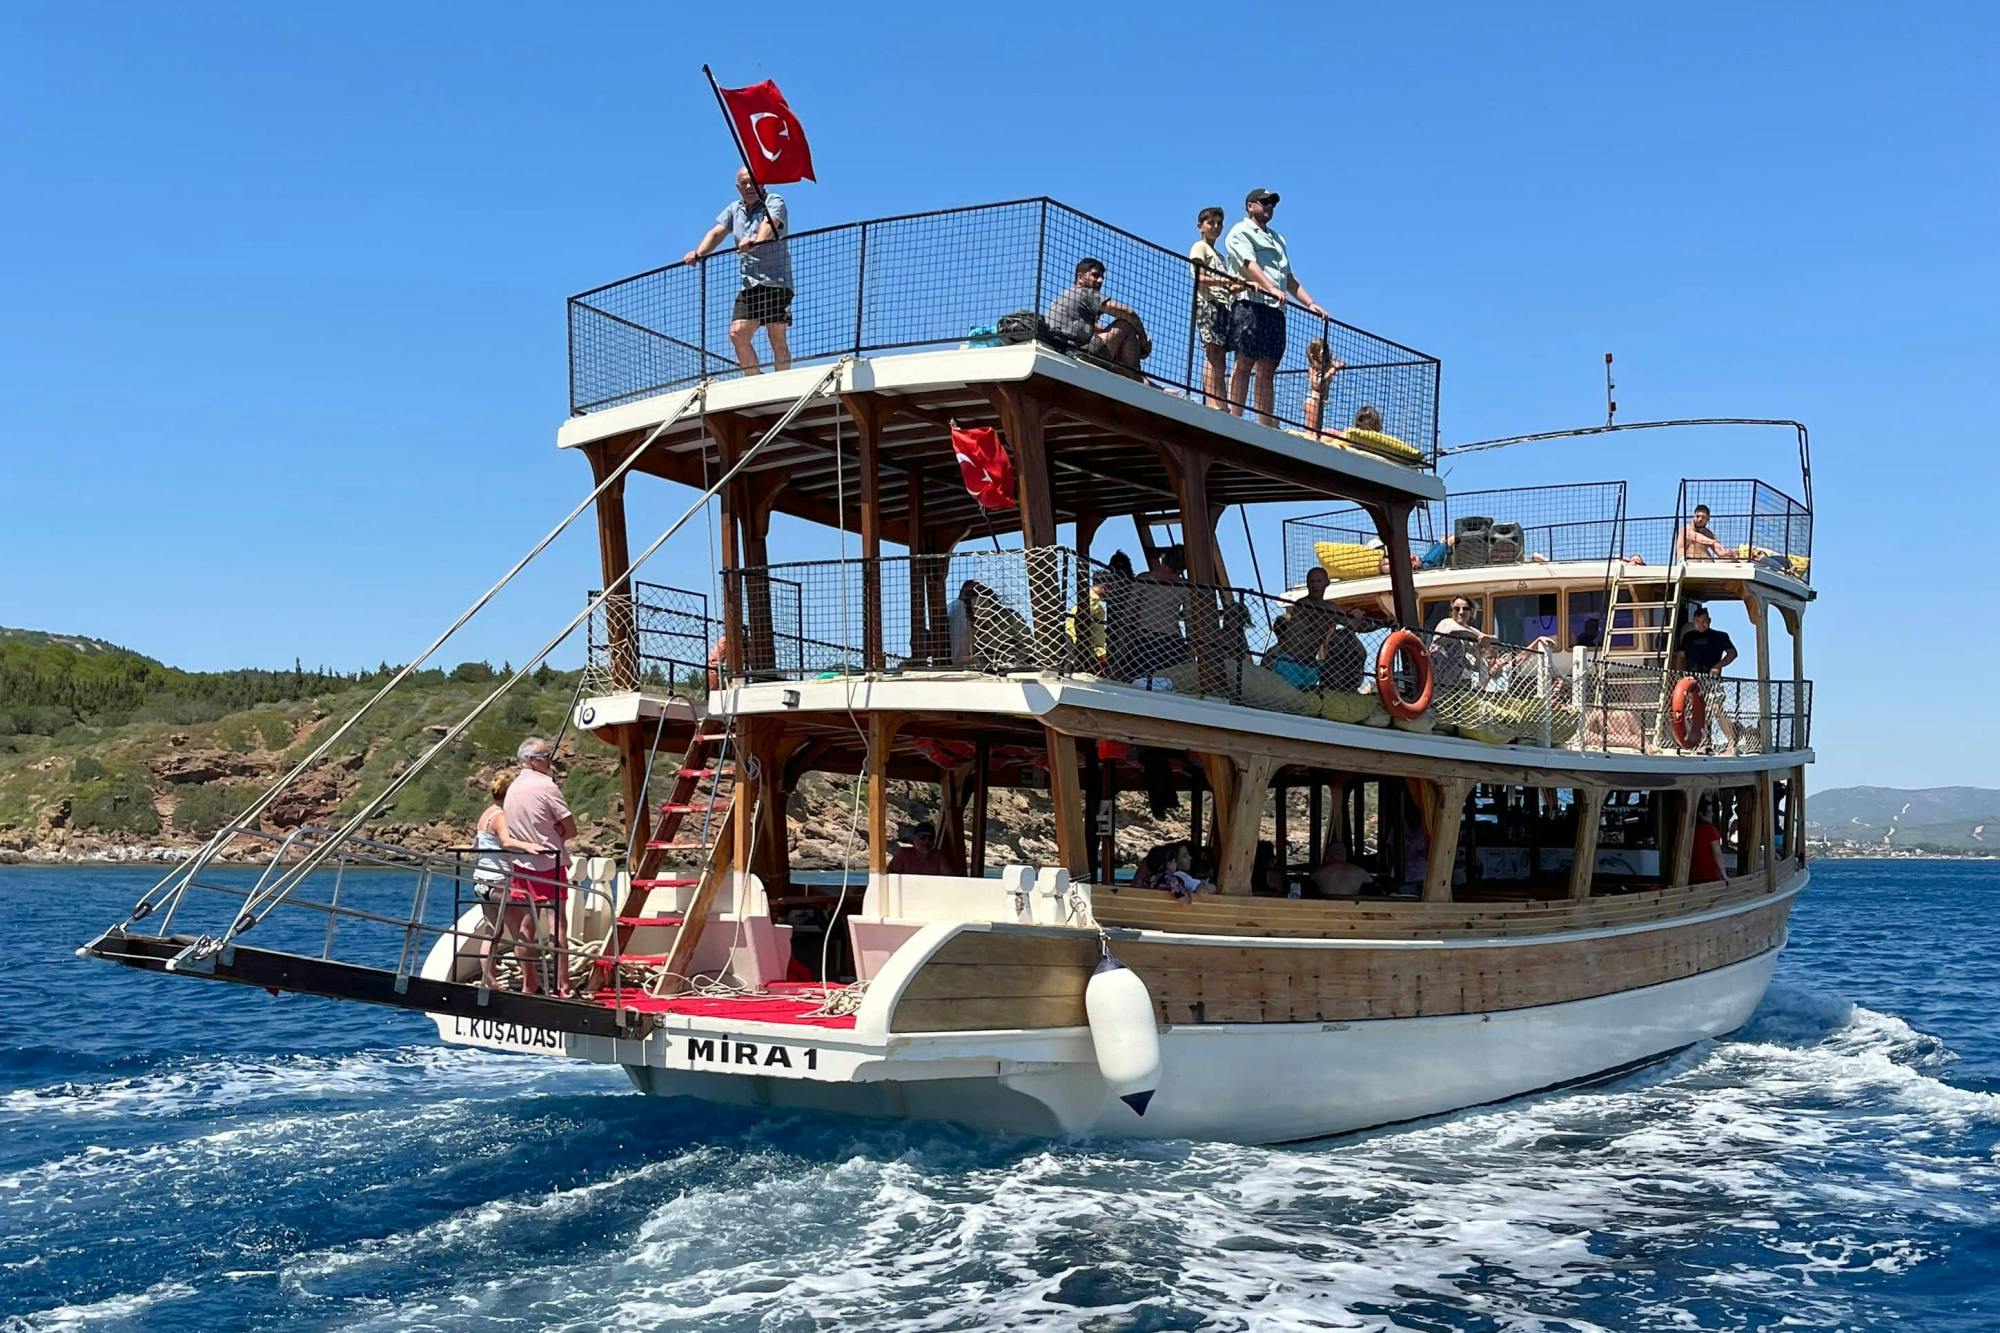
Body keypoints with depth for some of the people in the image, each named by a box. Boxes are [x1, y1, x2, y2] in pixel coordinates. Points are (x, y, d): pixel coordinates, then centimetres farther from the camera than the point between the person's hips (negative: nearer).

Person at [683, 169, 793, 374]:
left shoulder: (774, 202, -2)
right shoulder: (734, 209, 18)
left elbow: (769, 225, -23)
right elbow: (716, 232, 9)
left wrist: (755, 242, -44)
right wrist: (698, 253, -10)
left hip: (776, 282, -6)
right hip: (749, 284, 6)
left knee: (777, 339, -9)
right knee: (737, 333, -4)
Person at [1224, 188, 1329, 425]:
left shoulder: (1278, 239, 32)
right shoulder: (1241, 232, 7)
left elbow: (1289, 279, 30)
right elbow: (1249, 264, -11)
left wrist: (1310, 304, 17)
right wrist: (1272, 289, -26)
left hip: (1276, 308, 7)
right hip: (1251, 303, -7)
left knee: (1267, 369, 1)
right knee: (1245, 362, -14)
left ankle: (1267, 425, -3)